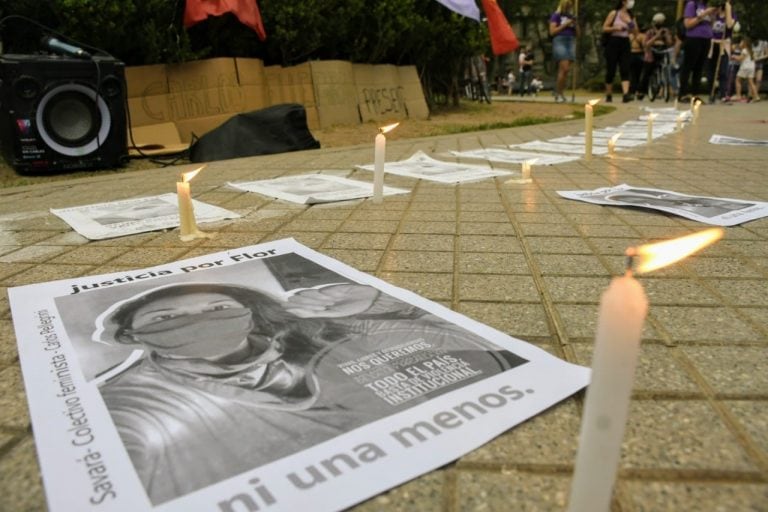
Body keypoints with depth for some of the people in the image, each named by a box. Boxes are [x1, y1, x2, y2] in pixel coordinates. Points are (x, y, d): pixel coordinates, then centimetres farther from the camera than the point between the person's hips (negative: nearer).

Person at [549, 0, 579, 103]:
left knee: (563, 70, 2)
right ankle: (558, 93, -9)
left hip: (571, 41, 5)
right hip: (559, 41, -5)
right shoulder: (556, 15, 4)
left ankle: (561, 93, 4)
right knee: (565, 68, -17)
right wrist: (564, 24, -9)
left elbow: (577, 33, 20)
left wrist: (575, 24, 1)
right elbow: (552, 31, -4)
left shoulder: (572, 17, 19)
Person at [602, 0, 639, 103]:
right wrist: (616, 28, -17)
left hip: (625, 43, 4)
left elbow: (636, 33, 14)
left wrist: (633, 26, -6)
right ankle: (608, 95, 13)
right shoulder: (614, 13, 0)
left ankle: (626, 95, -21)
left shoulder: (631, 16, 13)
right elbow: (604, 28, -3)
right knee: (611, 70, 0)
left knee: (625, 70, -11)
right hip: (613, 42, -3)